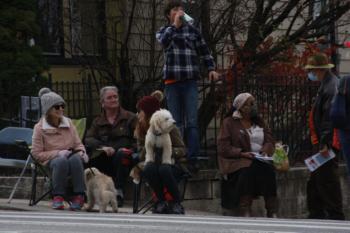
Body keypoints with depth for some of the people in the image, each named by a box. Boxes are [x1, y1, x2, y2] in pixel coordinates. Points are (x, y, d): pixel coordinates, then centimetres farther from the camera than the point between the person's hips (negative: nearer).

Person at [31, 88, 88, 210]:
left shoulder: (68, 123, 9)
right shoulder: (40, 128, -3)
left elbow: (78, 144, 16)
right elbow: (37, 154, -4)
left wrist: (82, 152, -9)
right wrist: (57, 153, -16)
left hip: (71, 156, 3)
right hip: (50, 162, -3)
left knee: (76, 159, -35)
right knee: (61, 161, -39)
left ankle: (78, 196, -30)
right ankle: (58, 197, -28)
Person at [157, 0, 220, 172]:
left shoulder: (192, 31, 10)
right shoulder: (163, 32, 9)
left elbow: (204, 51, 14)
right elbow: (164, 41, -14)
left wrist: (211, 69, 2)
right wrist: (175, 24, -13)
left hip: (190, 82, -1)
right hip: (172, 82, 1)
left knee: (192, 123, -8)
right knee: (176, 123, 3)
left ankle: (193, 160, -12)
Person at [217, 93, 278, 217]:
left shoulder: (259, 122, 24)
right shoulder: (229, 122, 9)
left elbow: (270, 140, 19)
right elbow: (223, 148, -1)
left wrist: (265, 151, -5)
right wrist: (242, 153, -15)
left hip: (260, 159, 4)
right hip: (238, 161, -4)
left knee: (268, 169, -31)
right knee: (248, 170, -38)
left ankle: (272, 212, -38)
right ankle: (245, 212, -43)